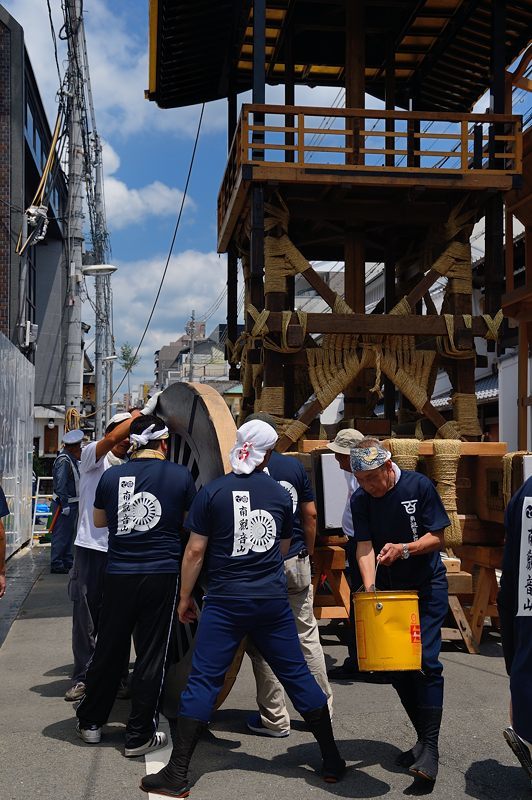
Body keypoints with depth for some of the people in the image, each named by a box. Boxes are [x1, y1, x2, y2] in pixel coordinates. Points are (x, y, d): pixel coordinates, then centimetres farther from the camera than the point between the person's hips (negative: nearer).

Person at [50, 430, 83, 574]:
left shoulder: (72, 459, 12)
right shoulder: (64, 461, -18)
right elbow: (60, 485, -22)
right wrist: (64, 505, -22)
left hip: (73, 503, 10)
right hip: (65, 503, -10)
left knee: (69, 534, 17)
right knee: (61, 535, -4)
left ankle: (67, 562, 26)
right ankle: (56, 565, 2)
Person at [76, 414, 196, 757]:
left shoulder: (111, 476, 1)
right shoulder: (180, 475, -6)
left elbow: (99, 520, 16)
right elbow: (190, 523, 6)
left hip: (119, 574, 3)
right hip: (162, 574, -3)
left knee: (108, 650, 16)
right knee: (151, 656, 6)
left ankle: (90, 722, 29)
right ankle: (139, 735, 12)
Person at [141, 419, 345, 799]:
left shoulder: (212, 492, -4)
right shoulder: (280, 493, 5)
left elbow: (195, 551, -4)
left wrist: (185, 597, 6)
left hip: (226, 602, -3)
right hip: (274, 602, 3)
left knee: (203, 681, 1)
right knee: (298, 675, 11)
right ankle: (333, 760, 21)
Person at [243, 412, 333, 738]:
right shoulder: (295, 466, 4)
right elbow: (311, 516, 6)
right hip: (296, 561, 4)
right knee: (307, 634, 14)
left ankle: (275, 719, 12)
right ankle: (322, 707, 22)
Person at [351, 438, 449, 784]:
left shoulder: (419, 486, -15)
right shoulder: (360, 499, -5)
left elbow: (438, 538, -11)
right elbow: (364, 546, -9)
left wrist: (404, 549, -27)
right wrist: (369, 587, -24)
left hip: (427, 586, -4)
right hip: (389, 589, 4)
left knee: (426, 661, -13)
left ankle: (430, 748, -6)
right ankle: (423, 738, 20)